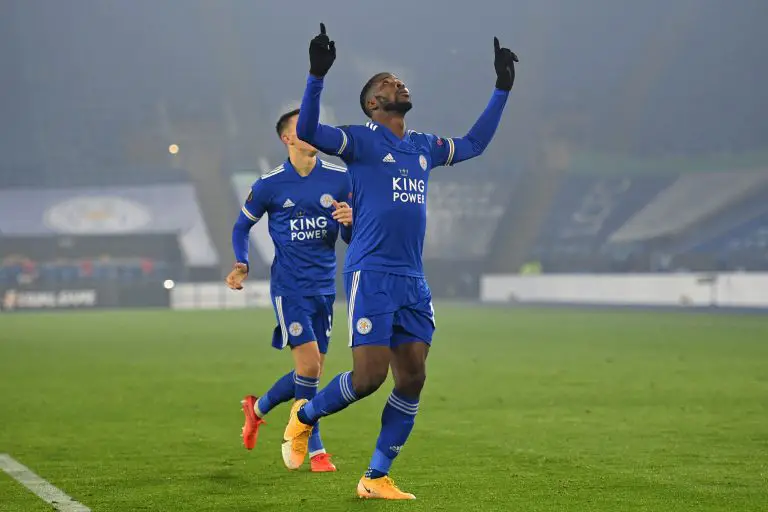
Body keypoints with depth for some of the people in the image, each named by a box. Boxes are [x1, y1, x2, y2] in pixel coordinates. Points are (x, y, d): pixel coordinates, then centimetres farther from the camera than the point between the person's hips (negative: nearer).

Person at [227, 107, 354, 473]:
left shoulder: (339, 178, 2)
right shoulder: (269, 185, -4)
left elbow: (351, 237, 8)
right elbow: (242, 226, 11)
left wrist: (350, 221, -16)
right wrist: (242, 265, -6)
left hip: (324, 286, 4)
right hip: (289, 286, -4)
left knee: (312, 371, 8)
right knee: (309, 364, -14)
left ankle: (257, 407, 35)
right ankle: (315, 450, -2)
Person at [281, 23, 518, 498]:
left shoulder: (424, 147, 18)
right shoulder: (361, 140, -1)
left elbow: (474, 143, 34)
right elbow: (307, 132, -18)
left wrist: (502, 90, 33)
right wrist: (317, 75, -29)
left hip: (414, 281, 7)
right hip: (371, 275, -7)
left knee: (413, 379, 1)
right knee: (369, 376, -13)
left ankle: (376, 477, 10)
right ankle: (304, 416, 15)